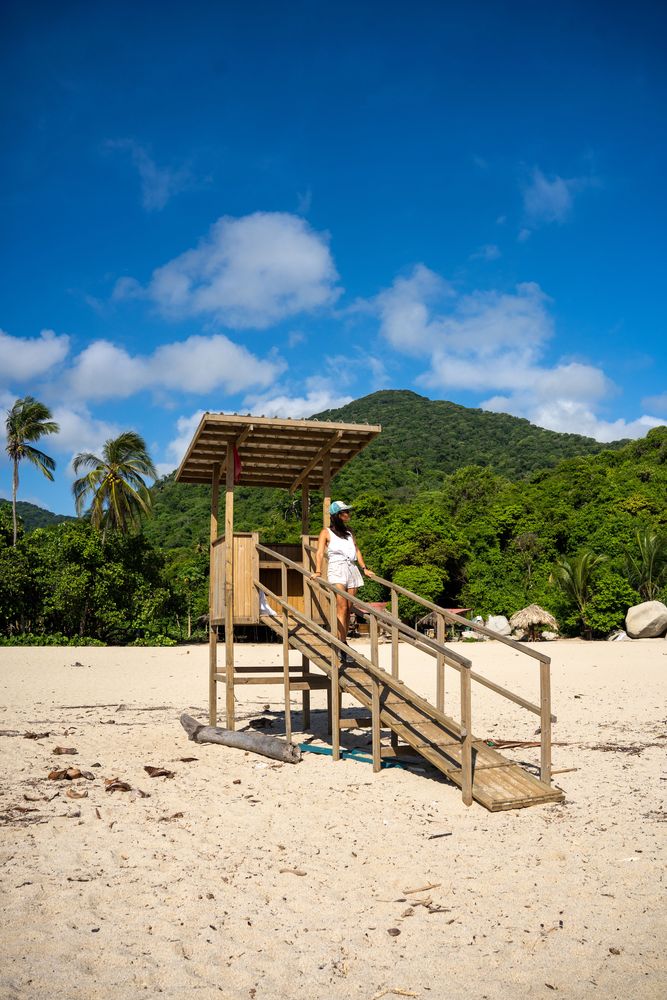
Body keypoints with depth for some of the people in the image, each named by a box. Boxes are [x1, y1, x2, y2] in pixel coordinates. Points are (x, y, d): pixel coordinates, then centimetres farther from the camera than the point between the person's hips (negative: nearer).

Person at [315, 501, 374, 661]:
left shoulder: (349, 532, 23)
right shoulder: (326, 532, 7)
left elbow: (357, 550, 22)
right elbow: (320, 553, -3)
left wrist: (365, 568, 12)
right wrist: (318, 571, -16)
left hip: (352, 569, 5)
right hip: (337, 569, -5)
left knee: (349, 609, 3)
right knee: (342, 608, -16)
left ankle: (343, 643, 11)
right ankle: (342, 647, -20)